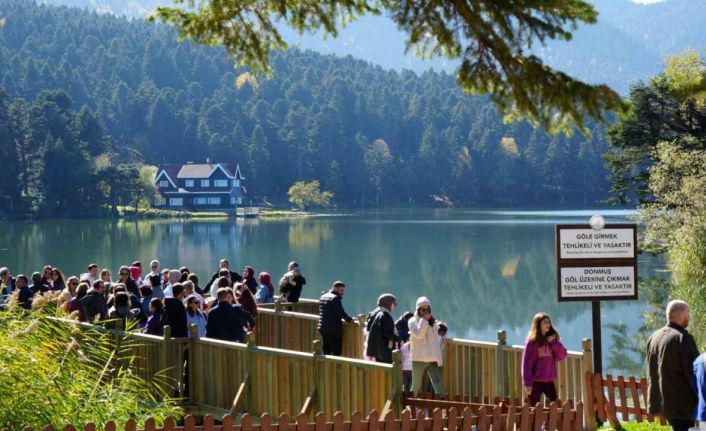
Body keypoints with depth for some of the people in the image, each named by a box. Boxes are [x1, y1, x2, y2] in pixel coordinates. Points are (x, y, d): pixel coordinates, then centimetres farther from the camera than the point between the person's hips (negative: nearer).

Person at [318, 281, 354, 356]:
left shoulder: (323, 297, 13)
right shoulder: (335, 298, -13)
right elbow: (341, 313, -18)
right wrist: (350, 319, -4)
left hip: (323, 329, 8)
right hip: (334, 329, -8)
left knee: (326, 352, 13)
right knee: (336, 352, -4)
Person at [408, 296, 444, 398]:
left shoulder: (433, 322, 12)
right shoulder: (413, 321, 0)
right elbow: (418, 334, -18)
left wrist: (438, 357, 12)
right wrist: (424, 320, -14)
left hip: (432, 359, 3)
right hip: (418, 359, -3)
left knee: (438, 384, -10)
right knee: (416, 385, 6)